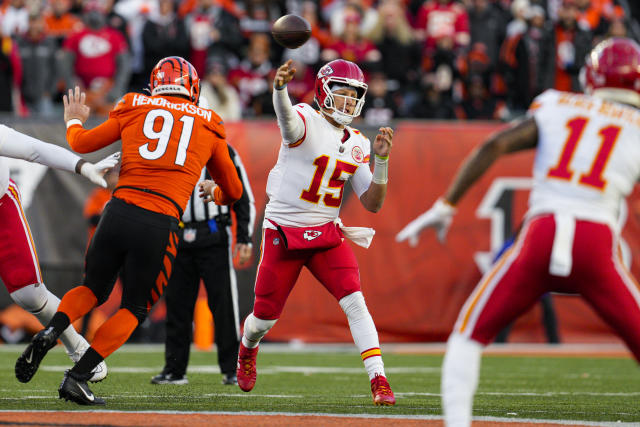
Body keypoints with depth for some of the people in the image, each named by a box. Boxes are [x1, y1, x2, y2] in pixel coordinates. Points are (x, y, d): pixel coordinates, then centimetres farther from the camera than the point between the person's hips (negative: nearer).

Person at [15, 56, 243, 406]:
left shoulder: (134, 110, 12)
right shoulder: (209, 126, 15)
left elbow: (82, 143, 19)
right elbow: (233, 191, 25)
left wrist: (74, 120, 40)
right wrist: (215, 194, 47)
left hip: (119, 213, 1)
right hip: (160, 225, -1)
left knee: (93, 288, 25)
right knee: (134, 308, 15)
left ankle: (51, 331, -4)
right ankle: (78, 376, 1)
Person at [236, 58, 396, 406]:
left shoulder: (356, 144, 5)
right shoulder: (305, 121, -12)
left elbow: (373, 204, 3)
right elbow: (287, 120, -41)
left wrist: (381, 161, -12)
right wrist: (279, 88, -64)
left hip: (327, 234, 4)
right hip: (283, 232, -4)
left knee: (354, 302, -16)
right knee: (265, 317, 7)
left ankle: (378, 381, -18)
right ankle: (247, 351, 43)